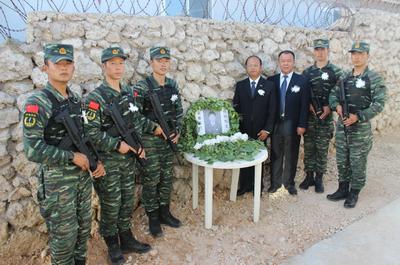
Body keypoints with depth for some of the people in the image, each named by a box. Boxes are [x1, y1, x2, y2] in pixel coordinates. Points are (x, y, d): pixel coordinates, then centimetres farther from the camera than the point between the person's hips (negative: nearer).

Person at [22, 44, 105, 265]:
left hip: (83, 175, 7)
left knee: (83, 227, 19)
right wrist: (73, 157, -18)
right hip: (57, 180, -6)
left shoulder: (76, 99, 6)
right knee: (64, 234, 7)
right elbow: (32, 150, -23)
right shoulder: (37, 103, -16)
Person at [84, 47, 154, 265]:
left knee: (127, 202, 16)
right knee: (111, 205, 9)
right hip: (108, 161, -6)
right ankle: (113, 246, 28)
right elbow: (91, 132, -18)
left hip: (129, 158, 6)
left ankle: (127, 240, 34)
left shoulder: (129, 92, 5)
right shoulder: (95, 98, -14)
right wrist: (117, 145, -20)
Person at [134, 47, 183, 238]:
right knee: (151, 180, 5)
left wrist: (177, 131, 3)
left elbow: (179, 111, 12)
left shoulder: (173, 85, 5)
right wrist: (153, 127, -17)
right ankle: (153, 218, 21)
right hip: (150, 140, -5)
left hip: (169, 139, 6)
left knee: (167, 178, 14)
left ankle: (165, 213, 31)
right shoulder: (142, 87, -12)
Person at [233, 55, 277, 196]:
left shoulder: (269, 86, 1)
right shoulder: (240, 85, 7)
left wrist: (267, 129, -7)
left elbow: (272, 110, -2)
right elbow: (235, 106, 8)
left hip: (260, 130, -1)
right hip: (243, 129, 2)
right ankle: (245, 185, 18)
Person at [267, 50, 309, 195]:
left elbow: (304, 105, -3)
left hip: (292, 125, -1)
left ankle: (289, 183, 24)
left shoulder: (302, 81, 0)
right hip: (275, 124, 2)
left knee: (291, 155, 8)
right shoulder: (271, 80, 5)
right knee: (275, 154, 9)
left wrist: (302, 125, -8)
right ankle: (275, 182, 23)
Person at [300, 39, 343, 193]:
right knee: (308, 147, 8)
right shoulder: (307, 72, 8)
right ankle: (309, 176, 20)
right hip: (309, 116, 3)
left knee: (322, 149, 4)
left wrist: (329, 106, -14)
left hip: (326, 117, -2)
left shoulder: (335, 72, -1)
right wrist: (308, 105, -7)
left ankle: (319, 179, 17)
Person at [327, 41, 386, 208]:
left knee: (358, 162, 5)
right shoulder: (345, 77, 9)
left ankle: (354, 193, 20)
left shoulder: (374, 78, -7)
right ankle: (343, 189, 28)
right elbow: (333, 95, 13)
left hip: (361, 128, -5)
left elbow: (379, 104, -12)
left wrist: (358, 116, -21)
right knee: (341, 160, 13)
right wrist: (337, 105, -9)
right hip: (342, 126, 5)